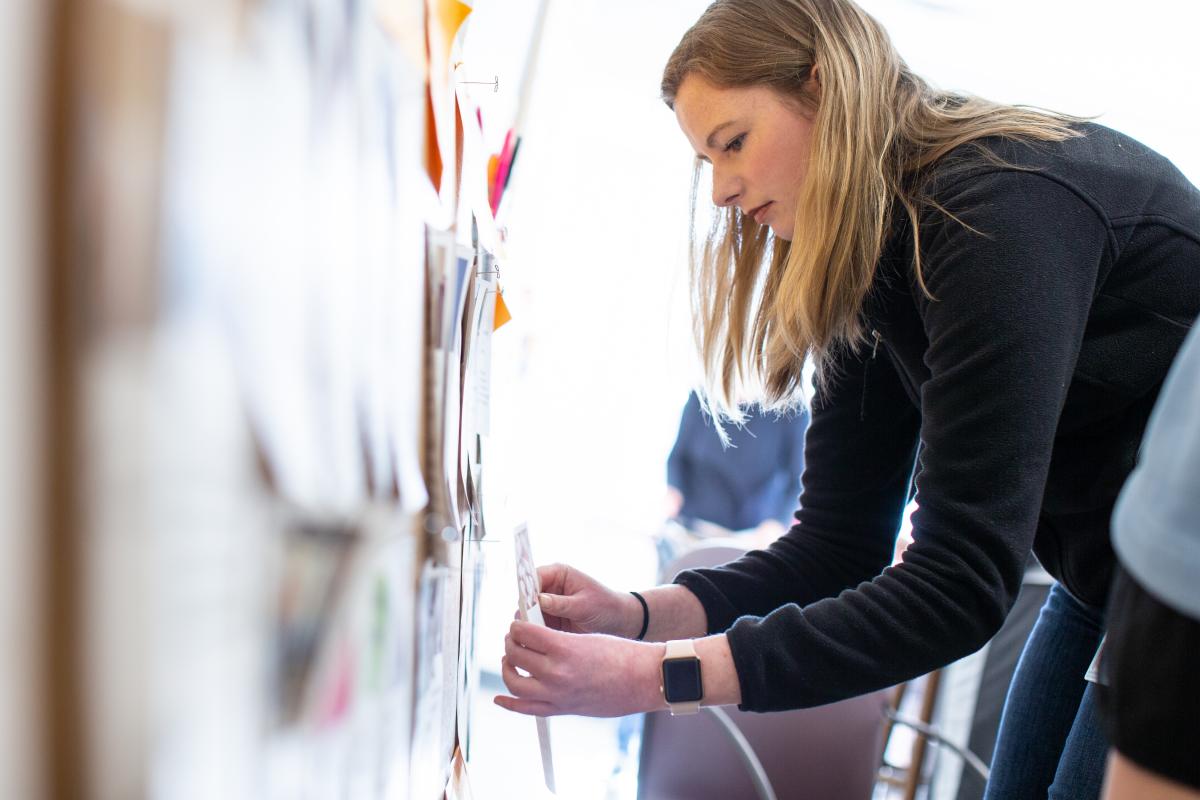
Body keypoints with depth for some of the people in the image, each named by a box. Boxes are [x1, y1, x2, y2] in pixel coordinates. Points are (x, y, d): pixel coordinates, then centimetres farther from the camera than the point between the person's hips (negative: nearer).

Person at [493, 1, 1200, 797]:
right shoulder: (869, 269, 0)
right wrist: (638, 615, -17)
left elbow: (960, 585, -32)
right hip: (1102, 576, 8)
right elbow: (841, 540, -2)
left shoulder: (1004, 208, -28)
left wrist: (659, 675, -33)